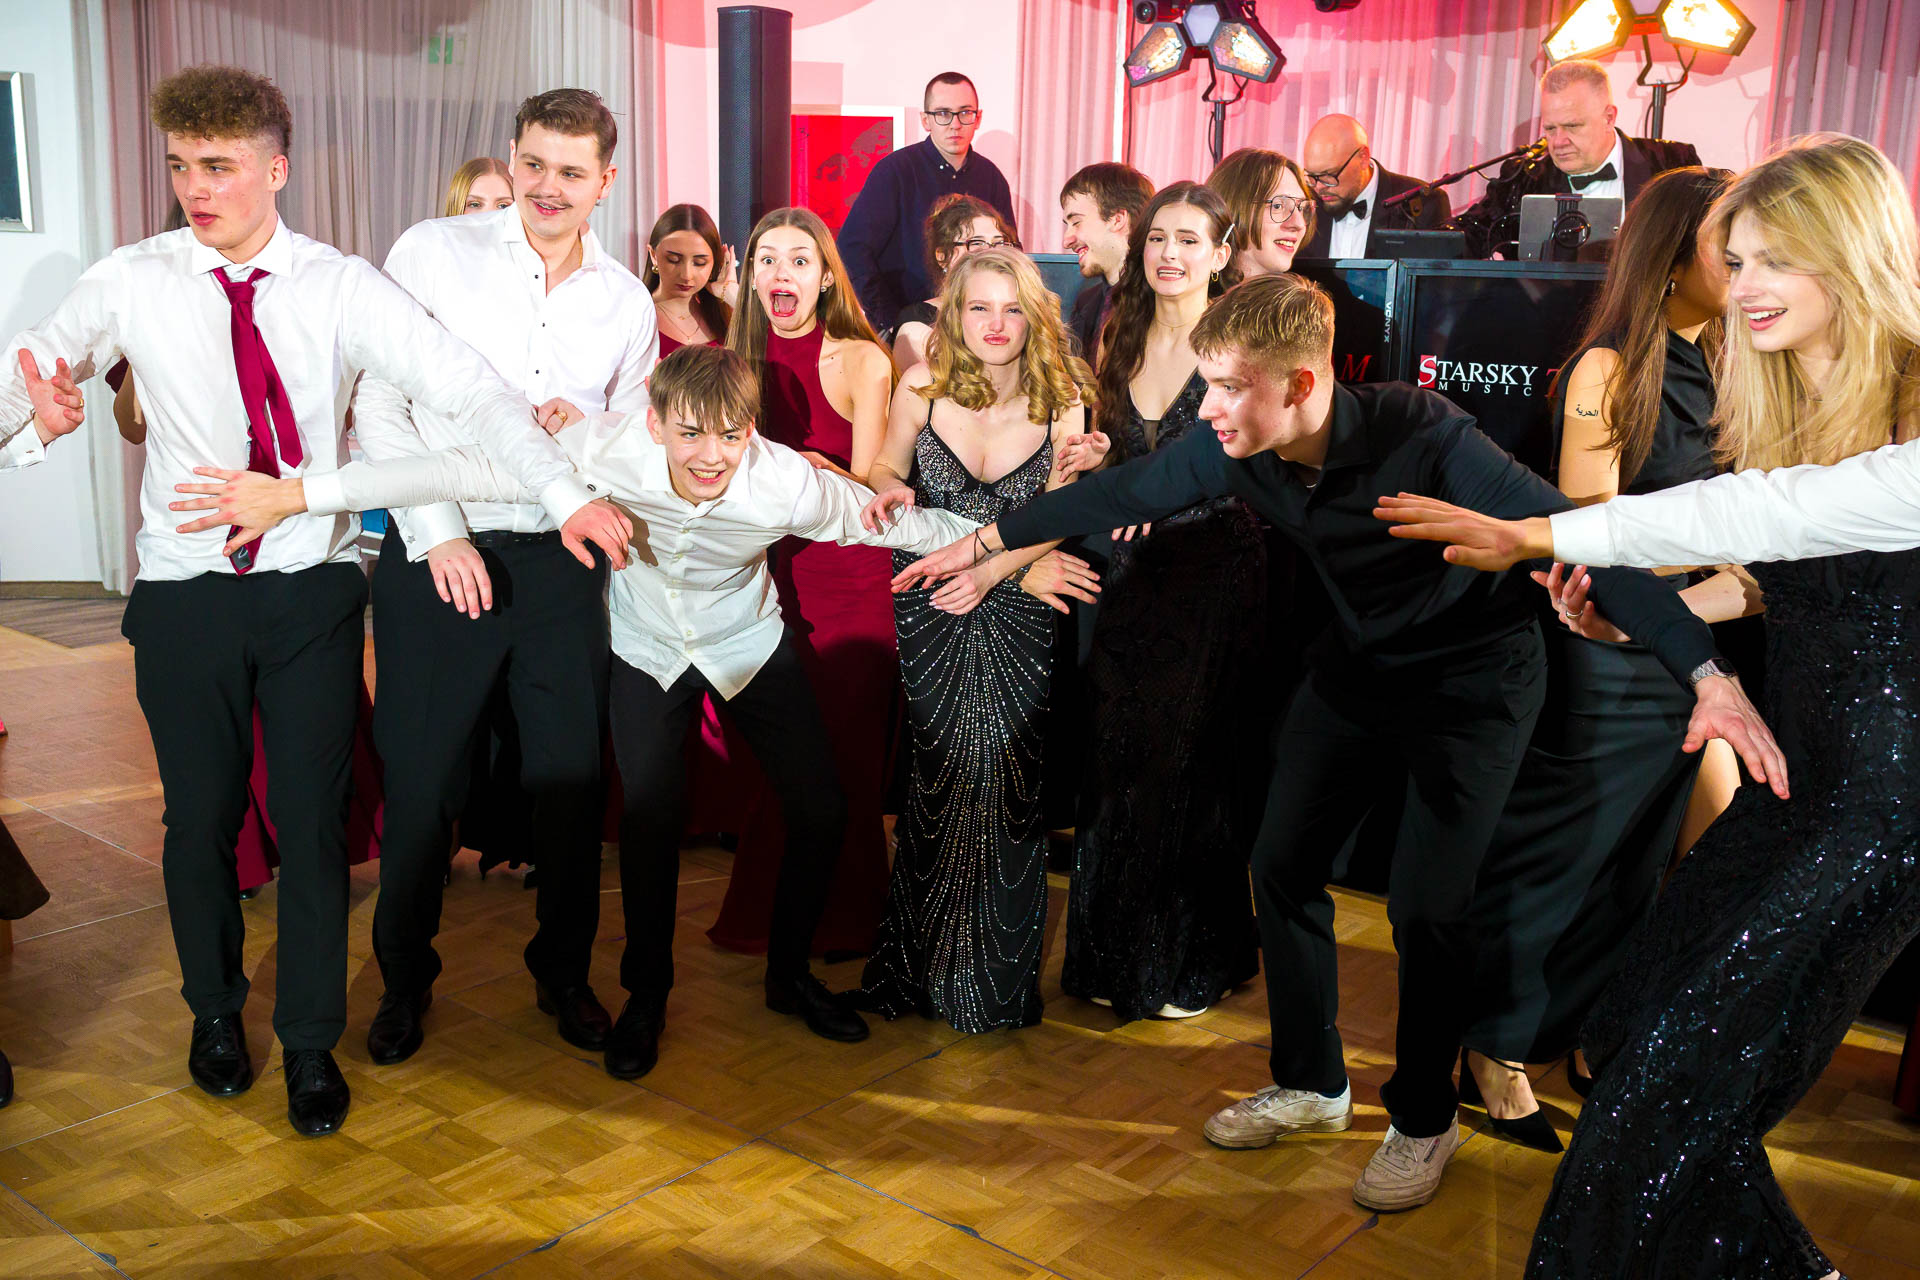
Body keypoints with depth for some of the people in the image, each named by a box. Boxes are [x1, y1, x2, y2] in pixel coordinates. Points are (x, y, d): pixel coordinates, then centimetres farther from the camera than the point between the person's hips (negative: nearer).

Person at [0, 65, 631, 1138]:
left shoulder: (340, 286, -5)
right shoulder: (131, 283, -2)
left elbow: (464, 382, -12)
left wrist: (568, 493, -22)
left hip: (312, 593, -1)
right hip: (186, 595, 1)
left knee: (315, 820, 6)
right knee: (201, 818, 14)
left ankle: (312, 1043, 25)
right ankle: (216, 1012, 40)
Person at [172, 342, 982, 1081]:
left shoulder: (788, 486, -32)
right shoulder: (609, 450, -34)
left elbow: (896, 523, -17)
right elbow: (468, 470, -38)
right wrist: (297, 495, -40)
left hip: (748, 647, 1)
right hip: (646, 649, -1)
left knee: (820, 810, -4)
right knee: (650, 812, -15)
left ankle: (789, 974, 22)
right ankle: (646, 994, 9)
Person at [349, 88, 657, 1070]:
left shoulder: (627, 302, 7)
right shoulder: (431, 253, -3)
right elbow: (377, 407, -5)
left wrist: (582, 430, -8)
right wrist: (439, 535, -11)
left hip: (562, 561, 3)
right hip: (437, 556, -3)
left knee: (571, 777, 9)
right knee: (421, 780, 6)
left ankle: (564, 971, 30)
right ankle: (404, 980, 27)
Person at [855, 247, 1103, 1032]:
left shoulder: (1061, 401, -4)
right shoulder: (921, 388, -3)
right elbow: (885, 466, 11)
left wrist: (993, 569, -18)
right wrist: (890, 490, -12)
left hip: (1013, 617, 0)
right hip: (928, 613, 0)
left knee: (1007, 781, -2)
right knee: (936, 779, 2)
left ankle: (997, 975, 17)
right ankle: (923, 962, 22)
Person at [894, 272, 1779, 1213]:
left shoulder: (1421, 437, -33)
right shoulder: (1235, 448, -17)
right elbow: (1123, 491, -3)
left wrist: (1708, 674, -45)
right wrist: (985, 542, 3)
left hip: (1473, 680, -5)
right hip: (1357, 667, 6)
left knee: (1425, 906, -9)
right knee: (1283, 863, 5)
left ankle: (1423, 1119, 17)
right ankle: (1309, 1084, 27)